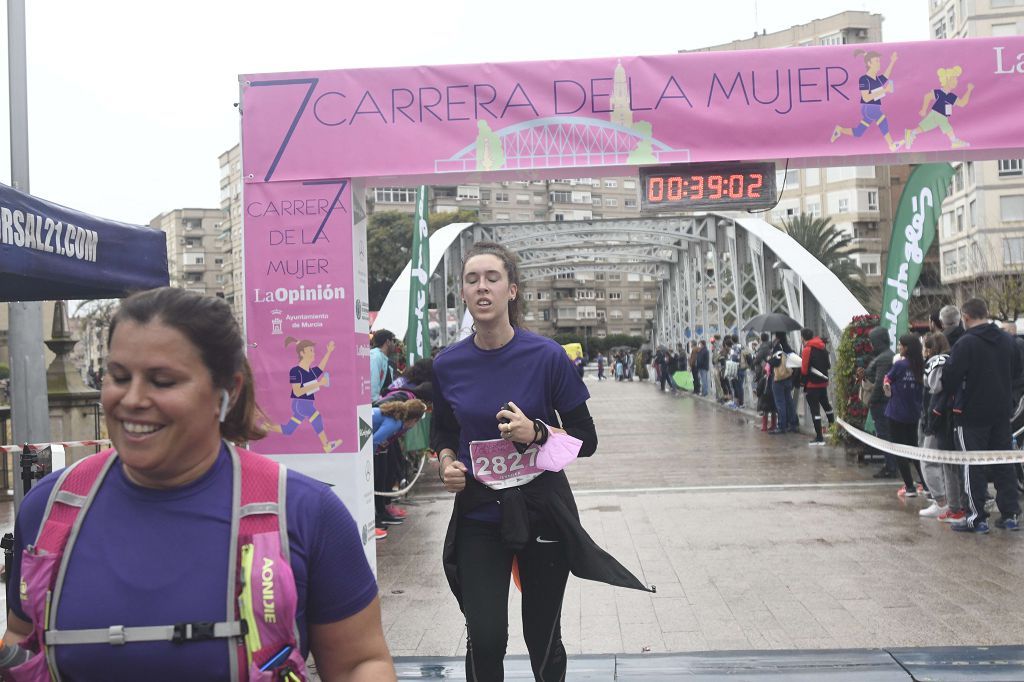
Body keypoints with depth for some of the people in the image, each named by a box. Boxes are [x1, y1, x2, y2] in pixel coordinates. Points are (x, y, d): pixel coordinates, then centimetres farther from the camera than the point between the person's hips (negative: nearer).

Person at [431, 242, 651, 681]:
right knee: (484, 639, -5)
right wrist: (447, 463, -7)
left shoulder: (547, 356, -11)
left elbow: (586, 440, -6)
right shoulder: (448, 364, -3)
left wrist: (537, 432, -23)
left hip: (541, 509, -1)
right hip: (478, 515, 1)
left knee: (543, 638, 12)